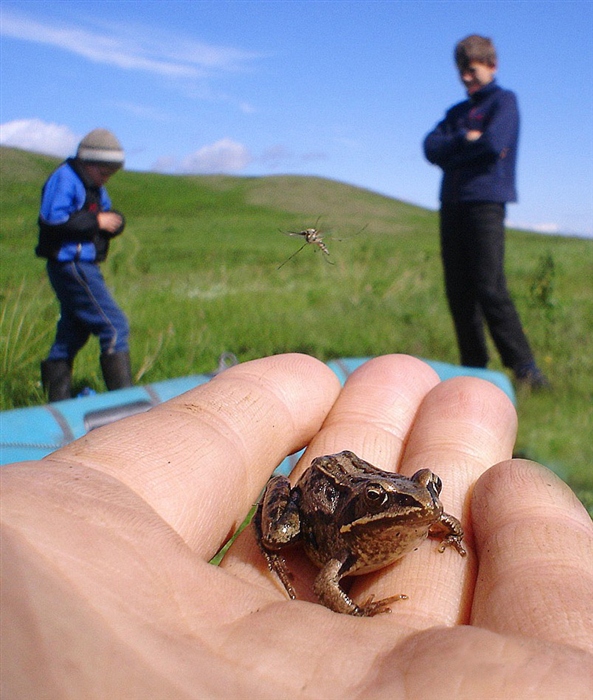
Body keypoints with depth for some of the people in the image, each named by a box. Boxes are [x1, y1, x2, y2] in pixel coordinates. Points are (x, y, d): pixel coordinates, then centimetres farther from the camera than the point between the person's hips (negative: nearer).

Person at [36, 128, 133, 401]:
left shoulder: (94, 185, 18)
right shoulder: (63, 178, -10)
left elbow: (112, 220, 16)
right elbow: (52, 219, -22)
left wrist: (113, 220, -7)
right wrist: (96, 221, -18)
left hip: (83, 266, 10)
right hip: (70, 265, -10)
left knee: (72, 332, 13)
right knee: (114, 326, -12)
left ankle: (57, 401, 21)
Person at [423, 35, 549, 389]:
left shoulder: (504, 101, 7)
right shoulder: (458, 111, 24)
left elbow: (494, 143, -12)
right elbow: (431, 148, 7)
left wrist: (452, 148, 2)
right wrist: (467, 140, -8)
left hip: (485, 203, -6)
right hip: (452, 206, 6)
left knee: (490, 289, -14)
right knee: (459, 292, 2)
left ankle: (524, 366, -9)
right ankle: (474, 368, 8)